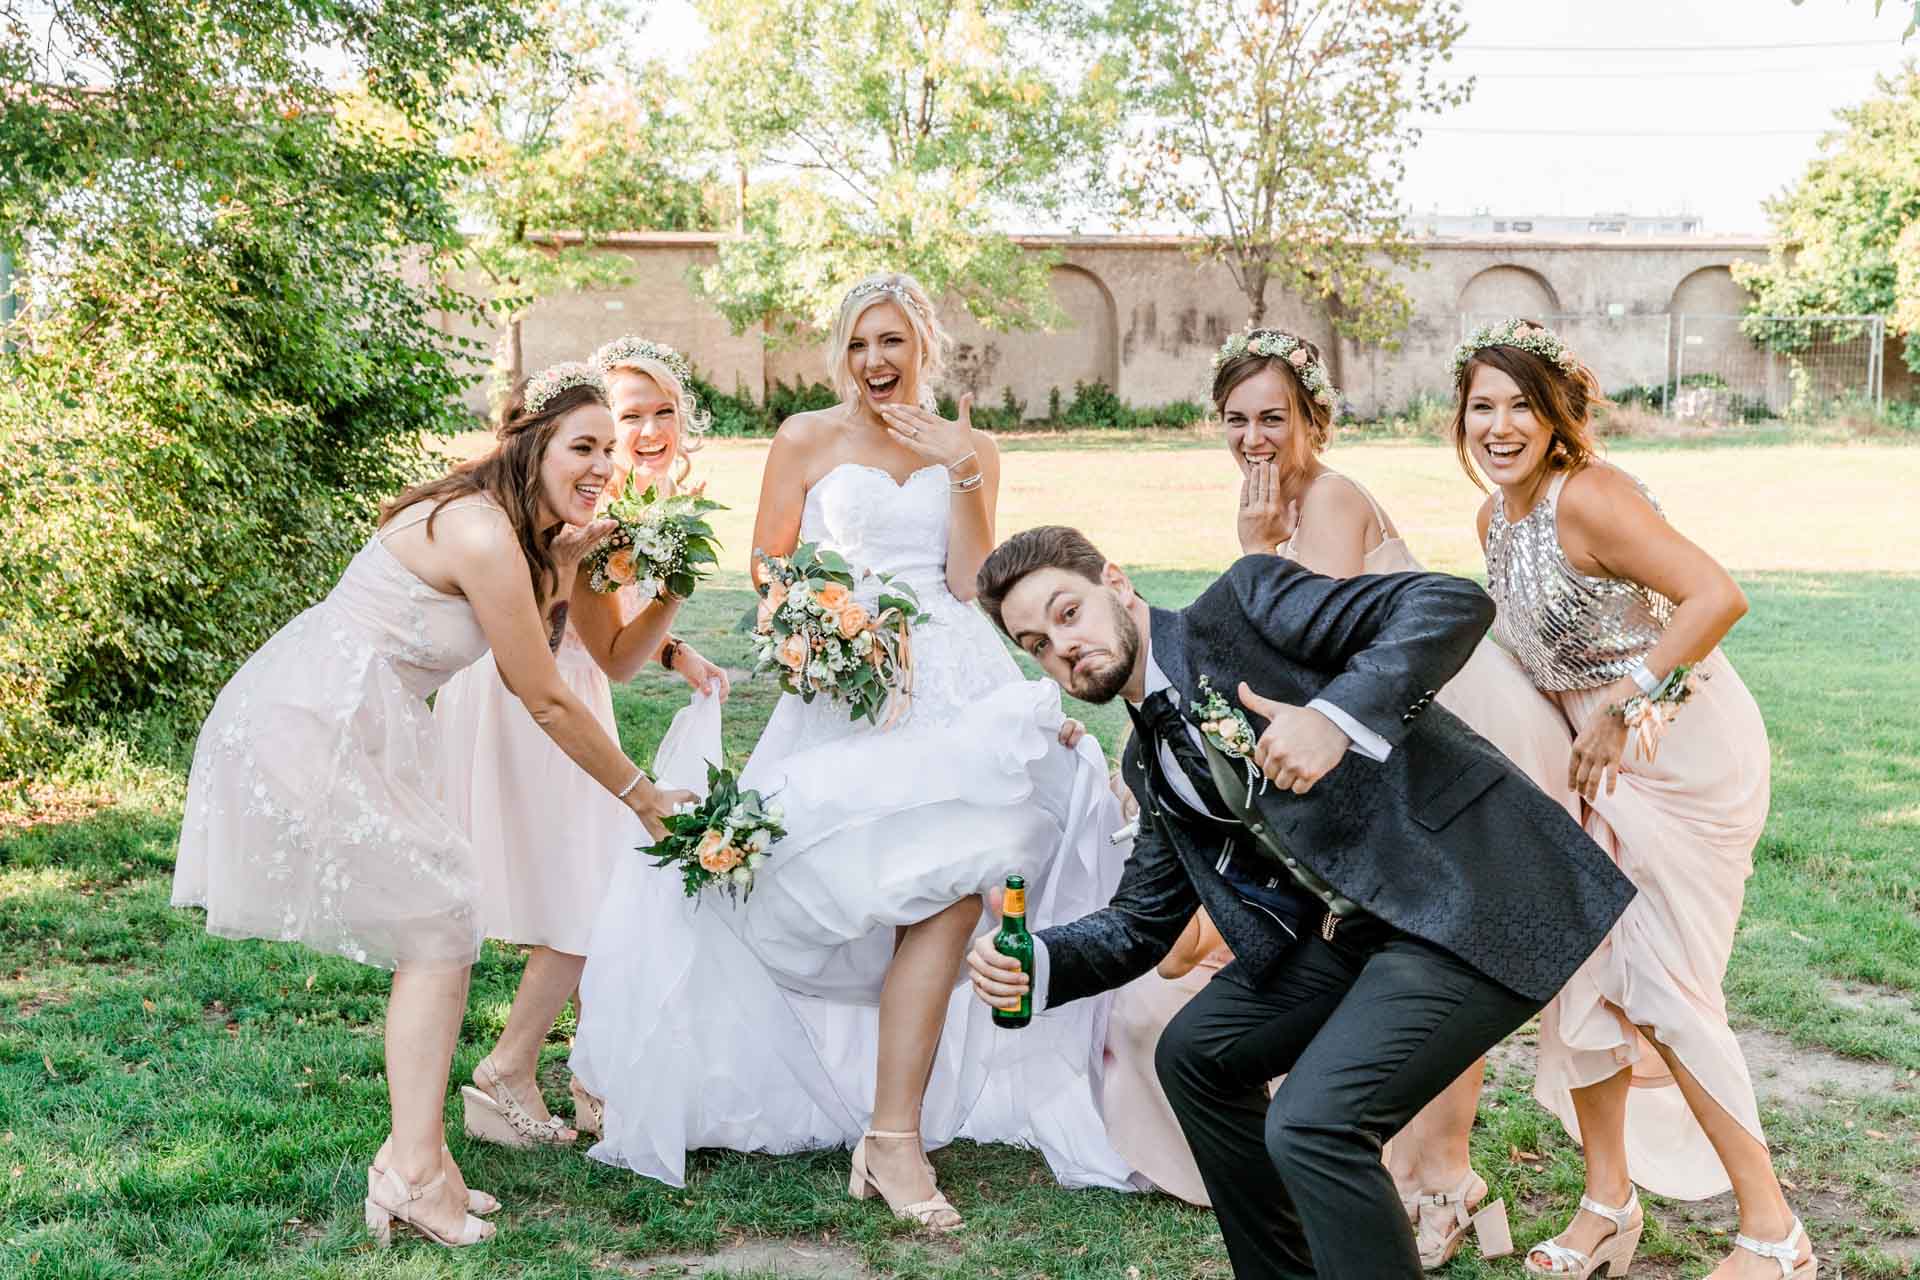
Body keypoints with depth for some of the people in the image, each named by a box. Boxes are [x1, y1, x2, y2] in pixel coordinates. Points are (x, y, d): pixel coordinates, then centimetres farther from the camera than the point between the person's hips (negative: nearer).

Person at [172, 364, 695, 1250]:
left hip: (331, 725, 10)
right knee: (439, 928, -4)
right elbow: (546, 703, -14)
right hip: (317, 734, -10)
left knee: (439, 924, 10)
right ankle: (413, 1172, -2)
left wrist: (559, 562, 4)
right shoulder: (485, 538, -19)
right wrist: (644, 797, -5)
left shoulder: (500, 525, 10)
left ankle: (414, 1161, 15)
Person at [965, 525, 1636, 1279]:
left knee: (1313, 1122, -21)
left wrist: (1336, 714, -29)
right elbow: (1143, 921, 17)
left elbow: (1454, 602, -16)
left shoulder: (1242, 603, -8)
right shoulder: (1151, 762, 15)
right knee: (1195, 1053, 16)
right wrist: (1034, 962, -1)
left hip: (1474, 897, -9)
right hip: (1360, 926, 9)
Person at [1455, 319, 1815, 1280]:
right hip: (1600, 758, 8)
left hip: (1687, 746, -8)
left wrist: (1622, 711, -24)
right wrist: (1576, 735, 8)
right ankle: (1609, 1202, 22)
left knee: (1663, 988, -6)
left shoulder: (1588, 497, -20)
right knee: (1580, 971, 7)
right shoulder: (1496, 517, 6)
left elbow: (1718, 597, -30)